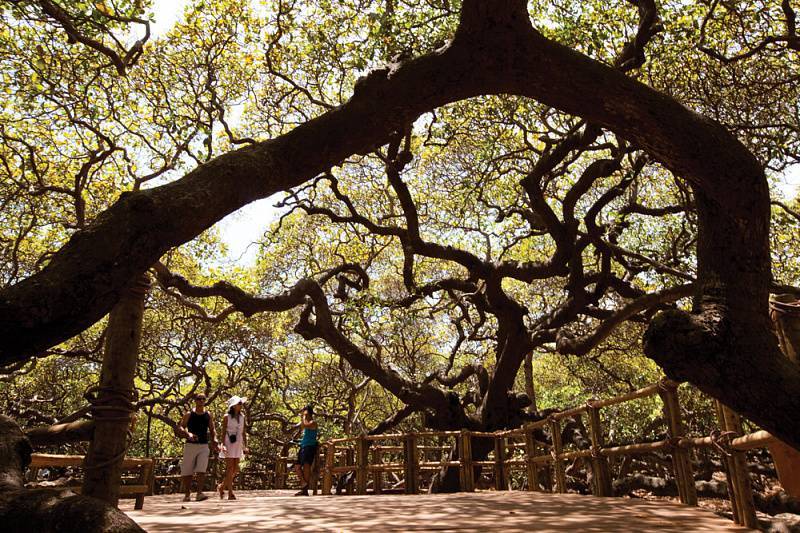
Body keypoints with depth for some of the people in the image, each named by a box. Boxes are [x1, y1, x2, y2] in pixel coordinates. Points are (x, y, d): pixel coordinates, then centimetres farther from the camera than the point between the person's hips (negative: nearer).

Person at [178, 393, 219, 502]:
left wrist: (214, 441, -1)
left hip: (204, 445, 1)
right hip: (190, 445, -1)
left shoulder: (208, 415, 10)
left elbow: (212, 430, 16)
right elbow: (180, 427, -4)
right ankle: (187, 495, 18)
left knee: (201, 470, -12)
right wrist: (188, 434, -23)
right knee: (187, 472, 5)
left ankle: (199, 494, -14)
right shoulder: (189, 414, 3)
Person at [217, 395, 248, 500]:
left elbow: (243, 432, 13)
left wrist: (245, 446, 9)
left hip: (238, 445, 5)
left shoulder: (242, 417, 11)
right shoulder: (227, 417, -3)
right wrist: (223, 445, -16)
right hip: (229, 444, -5)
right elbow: (223, 432, -5)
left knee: (236, 469, 5)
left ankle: (222, 486, 25)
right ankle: (230, 493, -1)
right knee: (230, 468, -6)